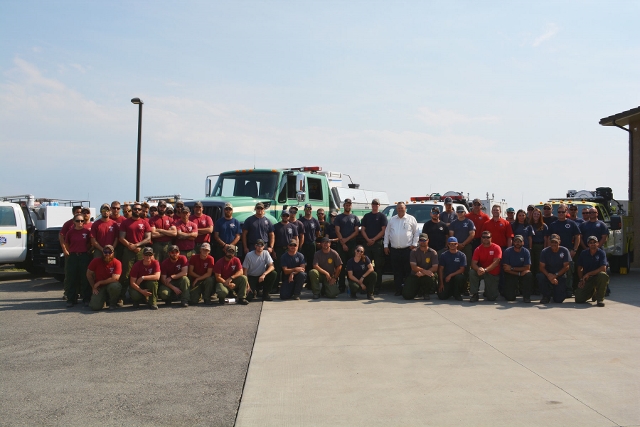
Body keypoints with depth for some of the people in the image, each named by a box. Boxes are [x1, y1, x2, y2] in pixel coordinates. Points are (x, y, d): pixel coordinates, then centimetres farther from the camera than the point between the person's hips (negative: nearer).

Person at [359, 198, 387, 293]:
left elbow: (383, 230, -4)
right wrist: (368, 239, -6)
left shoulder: (382, 216, 4)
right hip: (367, 243, 3)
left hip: (378, 243, -3)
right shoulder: (366, 216, 14)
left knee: (378, 266, -2)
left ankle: (377, 287, -1)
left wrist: (374, 240, -11)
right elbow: (362, 229, 10)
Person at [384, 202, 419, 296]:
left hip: (407, 249, -3)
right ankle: (398, 290, 8)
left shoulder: (411, 219, 6)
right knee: (397, 271, 3)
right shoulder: (392, 220, 14)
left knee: (408, 271, -3)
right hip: (394, 250, 3)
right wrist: (386, 245, 10)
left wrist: (414, 244, -2)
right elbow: (387, 233, 16)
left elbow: (416, 232, 6)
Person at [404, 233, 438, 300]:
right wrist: (424, 271, -27)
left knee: (432, 278, -38)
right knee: (407, 295, -17)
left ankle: (426, 292, -2)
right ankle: (417, 290, 21)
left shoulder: (433, 252, 1)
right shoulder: (414, 252, 2)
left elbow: (435, 268, -8)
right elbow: (413, 267, -10)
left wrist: (422, 273, -20)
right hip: (415, 276, 0)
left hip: (427, 276, 0)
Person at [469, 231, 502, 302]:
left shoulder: (496, 248, -11)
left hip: (493, 274, -2)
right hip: (481, 272, 2)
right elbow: (473, 263, -11)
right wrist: (478, 269, -35)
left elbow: (496, 262, -21)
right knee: (472, 272, -31)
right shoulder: (478, 249, -3)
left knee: (492, 297, -9)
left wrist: (485, 270, -35)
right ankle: (474, 294, -16)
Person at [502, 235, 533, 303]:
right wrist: (519, 273, -24)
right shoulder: (508, 251, -10)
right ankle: (515, 289, 24)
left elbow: (527, 268, -12)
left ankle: (526, 296, -15)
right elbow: (505, 268, -14)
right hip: (510, 275, -1)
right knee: (510, 298, -13)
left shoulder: (526, 252, -7)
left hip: (522, 272, 1)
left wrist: (512, 268, -18)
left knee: (529, 275, -34)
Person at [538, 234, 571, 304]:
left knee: (559, 300, -14)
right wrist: (548, 275, -30)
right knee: (540, 276, -35)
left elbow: (566, 267, -9)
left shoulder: (564, 251, -7)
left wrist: (556, 275, -20)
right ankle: (546, 296, -7)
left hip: (560, 275, -1)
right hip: (548, 274, 1)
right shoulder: (545, 251, -6)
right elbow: (542, 267, -10)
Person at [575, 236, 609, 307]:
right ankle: (593, 292, 23)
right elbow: (580, 268, 10)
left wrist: (589, 274, -19)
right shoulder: (584, 253, 3)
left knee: (603, 275, -39)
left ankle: (600, 298, -19)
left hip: (597, 277, -3)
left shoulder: (601, 253, -7)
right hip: (586, 280, 3)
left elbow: (603, 269, -18)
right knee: (579, 299, -12)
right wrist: (581, 279, -4)